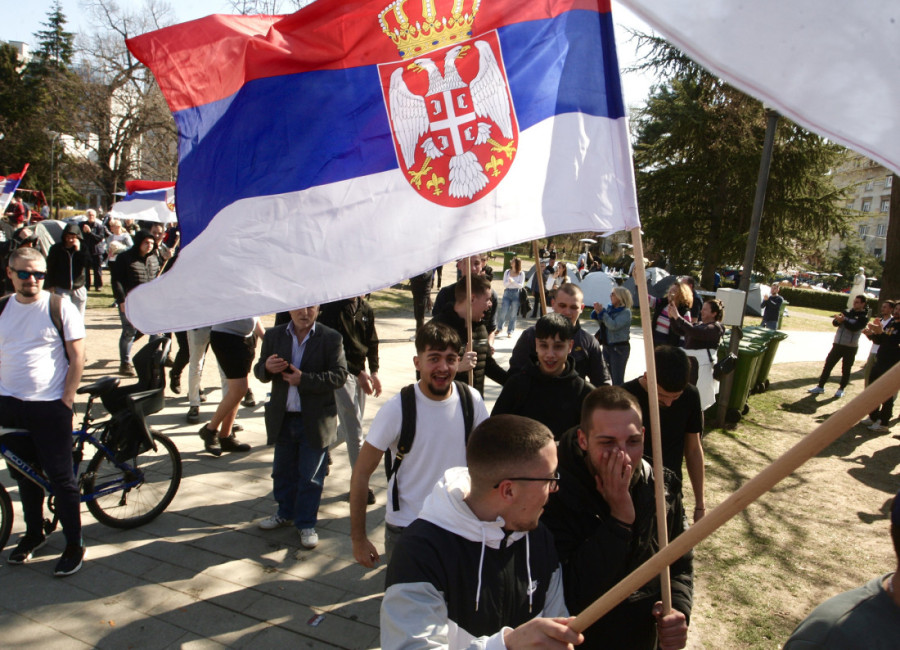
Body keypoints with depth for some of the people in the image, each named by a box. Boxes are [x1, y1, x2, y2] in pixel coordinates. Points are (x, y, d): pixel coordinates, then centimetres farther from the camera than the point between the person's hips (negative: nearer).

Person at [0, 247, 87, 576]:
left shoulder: (60, 307, -7)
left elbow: (77, 356, -6)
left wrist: (66, 400, -9)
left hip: (50, 406, -5)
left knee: (61, 477, 1)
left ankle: (74, 544, 13)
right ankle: (34, 534, 34)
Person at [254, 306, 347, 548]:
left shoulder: (331, 338, -8)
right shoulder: (274, 335, 3)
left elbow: (339, 375, -15)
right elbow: (259, 372, 6)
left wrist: (304, 379, -24)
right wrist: (267, 367, -18)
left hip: (315, 421, -4)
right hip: (283, 419, 4)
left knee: (310, 476, 7)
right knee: (283, 471, 19)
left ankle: (306, 524, 24)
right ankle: (286, 513, 41)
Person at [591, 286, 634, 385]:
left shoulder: (626, 312, -12)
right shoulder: (609, 308, 6)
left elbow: (613, 325, -24)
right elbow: (594, 317, 9)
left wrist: (602, 311, -21)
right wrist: (597, 311, -12)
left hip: (619, 348, -7)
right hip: (606, 346, 7)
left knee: (617, 379, -5)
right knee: (610, 376, 18)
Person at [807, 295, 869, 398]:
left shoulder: (864, 317, -5)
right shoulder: (846, 312, 10)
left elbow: (855, 327, -20)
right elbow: (834, 322, 2)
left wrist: (844, 320, -25)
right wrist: (838, 320, -19)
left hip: (850, 347, -4)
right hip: (838, 344, 4)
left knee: (846, 369, 6)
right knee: (828, 365, 4)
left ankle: (841, 389, 20)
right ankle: (820, 386, 11)